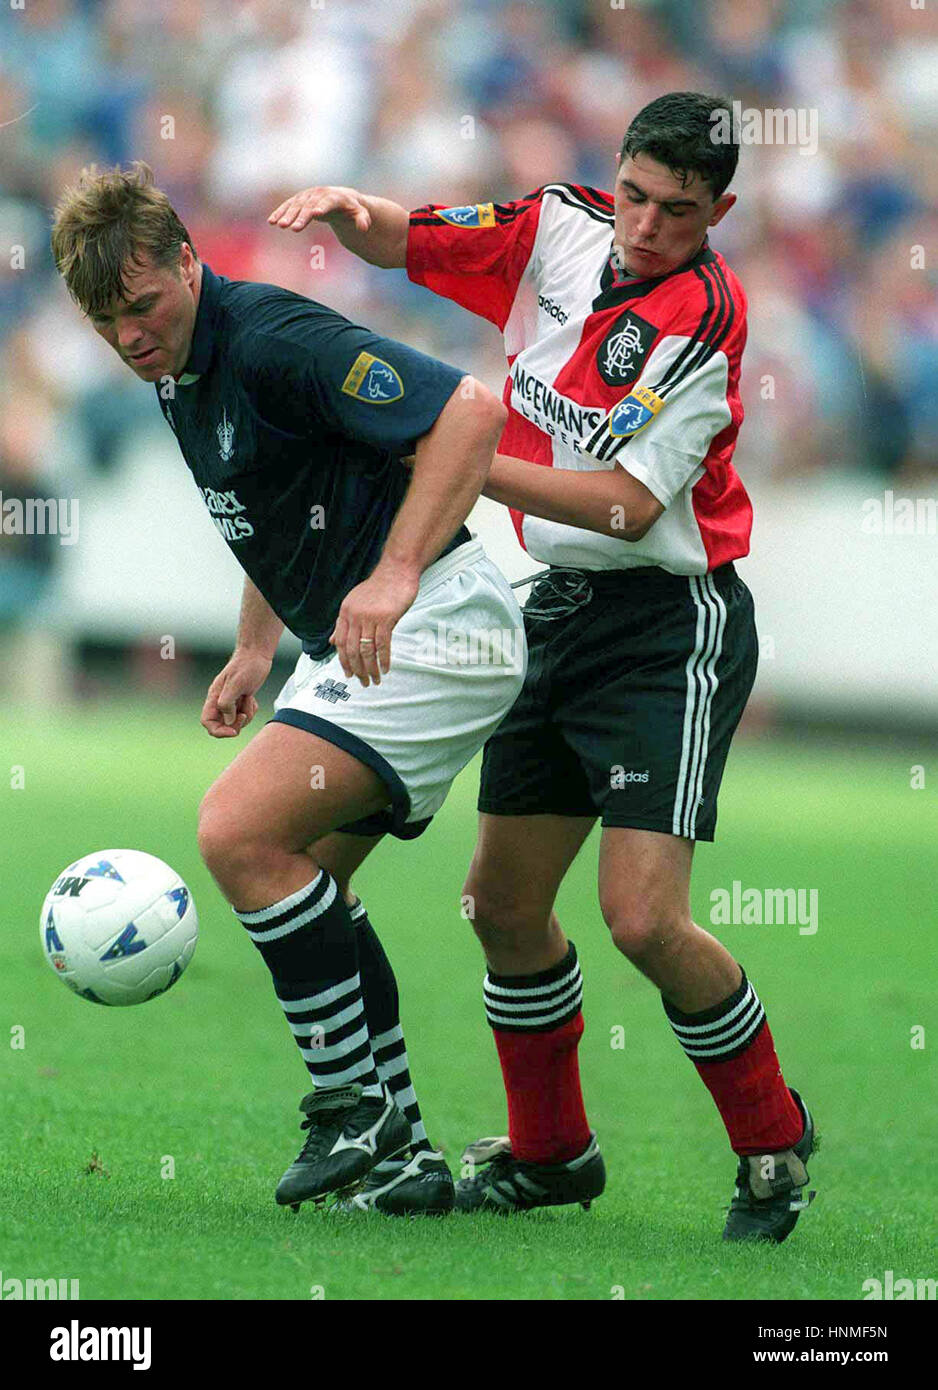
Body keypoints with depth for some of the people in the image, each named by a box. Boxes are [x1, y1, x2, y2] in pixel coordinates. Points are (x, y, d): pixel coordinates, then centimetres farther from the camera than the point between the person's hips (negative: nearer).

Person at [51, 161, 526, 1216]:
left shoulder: (275, 341, -20)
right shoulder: (178, 374, 10)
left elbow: (469, 412, -27)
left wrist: (396, 573, -32)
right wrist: (254, 652, 21)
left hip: (429, 628, -11)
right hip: (351, 643, 11)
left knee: (241, 833, -18)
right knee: (303, 877, 13)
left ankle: (358, 1105, -8)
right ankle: (402, 1157, 16)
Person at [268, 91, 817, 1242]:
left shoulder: (702, 314, -19)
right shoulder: (560, 229, 1)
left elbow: (630, 500, -23)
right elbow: (410, 242, 12)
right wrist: (352, 211, -11)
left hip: (669, 623, -7)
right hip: (557, 612, 7)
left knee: (643, 920, -16)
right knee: (503, 902, 10)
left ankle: (772, 1142, 4)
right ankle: (549, 1149, 27)